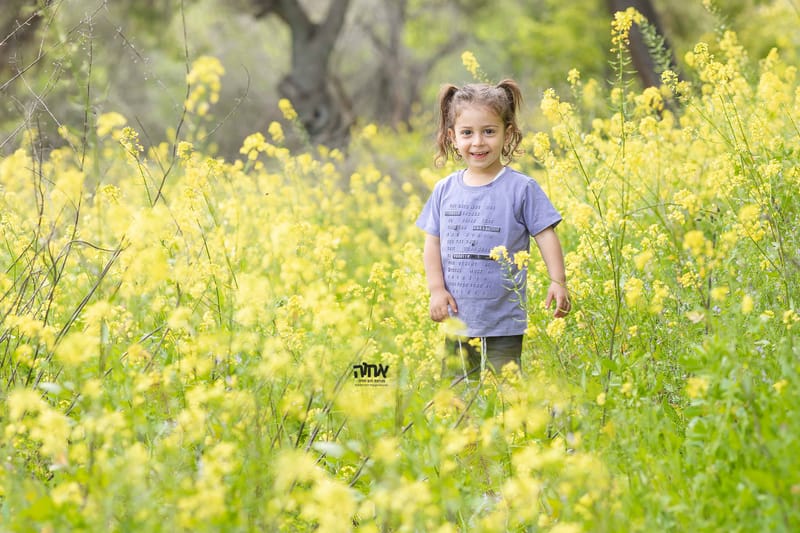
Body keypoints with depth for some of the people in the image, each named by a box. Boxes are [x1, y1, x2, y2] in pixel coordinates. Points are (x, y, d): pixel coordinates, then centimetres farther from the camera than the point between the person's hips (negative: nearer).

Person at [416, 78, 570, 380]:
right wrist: (437, 289, -2)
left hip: (504, 324, -4)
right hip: (457, 319, 4)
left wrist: (558, 282, -16)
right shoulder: (444, 191, 6)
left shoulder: (522, 189, -5)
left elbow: (546, 236, -4)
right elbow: (432, 244, 9)